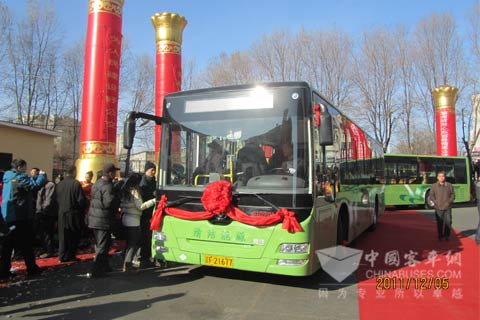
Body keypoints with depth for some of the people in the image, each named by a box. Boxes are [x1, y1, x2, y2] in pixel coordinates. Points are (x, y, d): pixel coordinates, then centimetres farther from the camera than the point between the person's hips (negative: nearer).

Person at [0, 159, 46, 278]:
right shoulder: (20, 177, -15)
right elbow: (36, 185, -23)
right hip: (20, 215, -9)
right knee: (26, 243, 1)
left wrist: (35, 177, 14)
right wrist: (42, 175, -7)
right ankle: (32, 268, 10)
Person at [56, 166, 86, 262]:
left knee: (63, 236, 12)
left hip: (62, 213, 5)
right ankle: (70, 255, 13)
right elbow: (80, 200, -15)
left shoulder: (59, 184, 1)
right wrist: (82, 211, 0)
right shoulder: (76, 183, -15)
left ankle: (62, 256, 16)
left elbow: (57, 199, 8)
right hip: (73, 214, -5)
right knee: (73, 236, 9)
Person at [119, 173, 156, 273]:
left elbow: (121, 205, 15)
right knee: (133, 243, -1)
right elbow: (140, 206, -19)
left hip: (125, 219, 9)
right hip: (133, 221, -8)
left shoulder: (124, 190, 10)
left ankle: (126, 263, 21)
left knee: (129, 242, 17)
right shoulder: (134, 191, -15)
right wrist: (153, 201, -19)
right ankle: (127, 265, -1)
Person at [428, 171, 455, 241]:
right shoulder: (434, 186, 2)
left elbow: (453, 194, 9)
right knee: (440, 222, 2)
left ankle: (447, 235, 13)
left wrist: (449, 202, -4)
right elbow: (431, 195, 4)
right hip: (439, 208, -1)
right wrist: (435, 203, -9)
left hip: (447, 207, 1)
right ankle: (440, 236, 13)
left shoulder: (449, 185, 6)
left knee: (448, 221, -1)